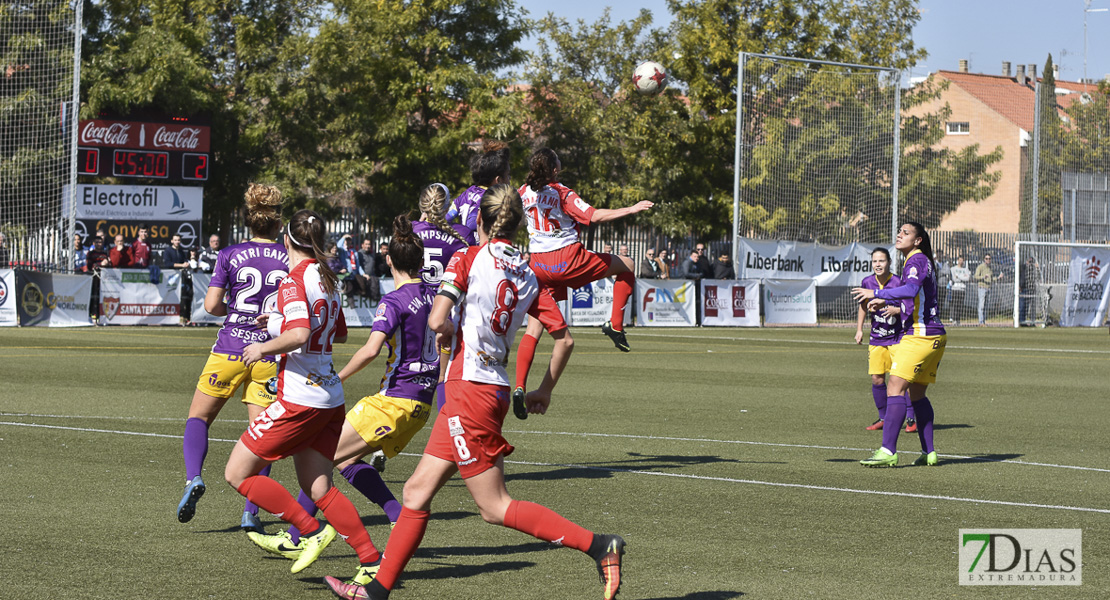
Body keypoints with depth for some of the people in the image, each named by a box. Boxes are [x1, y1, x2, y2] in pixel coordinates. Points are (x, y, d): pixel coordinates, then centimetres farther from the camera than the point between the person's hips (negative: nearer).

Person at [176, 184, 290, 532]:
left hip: (230, 349, -1)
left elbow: (211, 305, -5)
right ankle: (251, 513, -1)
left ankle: (194, 477, -12)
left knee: (199, 416, 14)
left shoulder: (230, 256, -1)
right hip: (270, 355, 1)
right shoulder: (290, 260, 1)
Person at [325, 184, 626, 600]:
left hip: (470, 389, -8)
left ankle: (598, 545, -9)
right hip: (495, 390, 8)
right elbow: (563, 338, 7)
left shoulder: (469, 259, -8)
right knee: (418, 489, 13)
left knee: (495, 507, -3)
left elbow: (437, 321, -20)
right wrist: (545, 391, 19)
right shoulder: (528, 276, 9)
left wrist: (450, 331, 3)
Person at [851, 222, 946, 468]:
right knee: (916, 393, 15)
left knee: (895, 387, -14)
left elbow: (910, 290, -29)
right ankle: (929, 453, 13)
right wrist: (886, 301, 32)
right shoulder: (923, 261, 19)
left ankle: (888, 452, -21)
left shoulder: (917, 260, -11)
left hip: (920, 335, -10)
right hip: (935, 335, 11)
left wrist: (877, 294, -26)